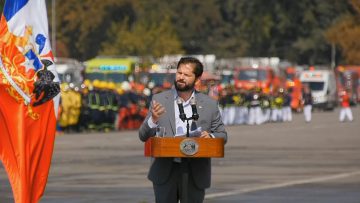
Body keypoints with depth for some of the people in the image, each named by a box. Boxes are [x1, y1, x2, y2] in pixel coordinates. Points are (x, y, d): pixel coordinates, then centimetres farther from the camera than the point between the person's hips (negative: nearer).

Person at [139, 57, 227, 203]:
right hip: (165, 173, 0)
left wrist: (211, 136, -13)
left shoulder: (209, 104, 3)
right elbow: (143, 136, 1)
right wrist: (153, 120, -20)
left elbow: (222, 135, 10)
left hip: (195, 174, 0)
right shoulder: (159, 100, 3)